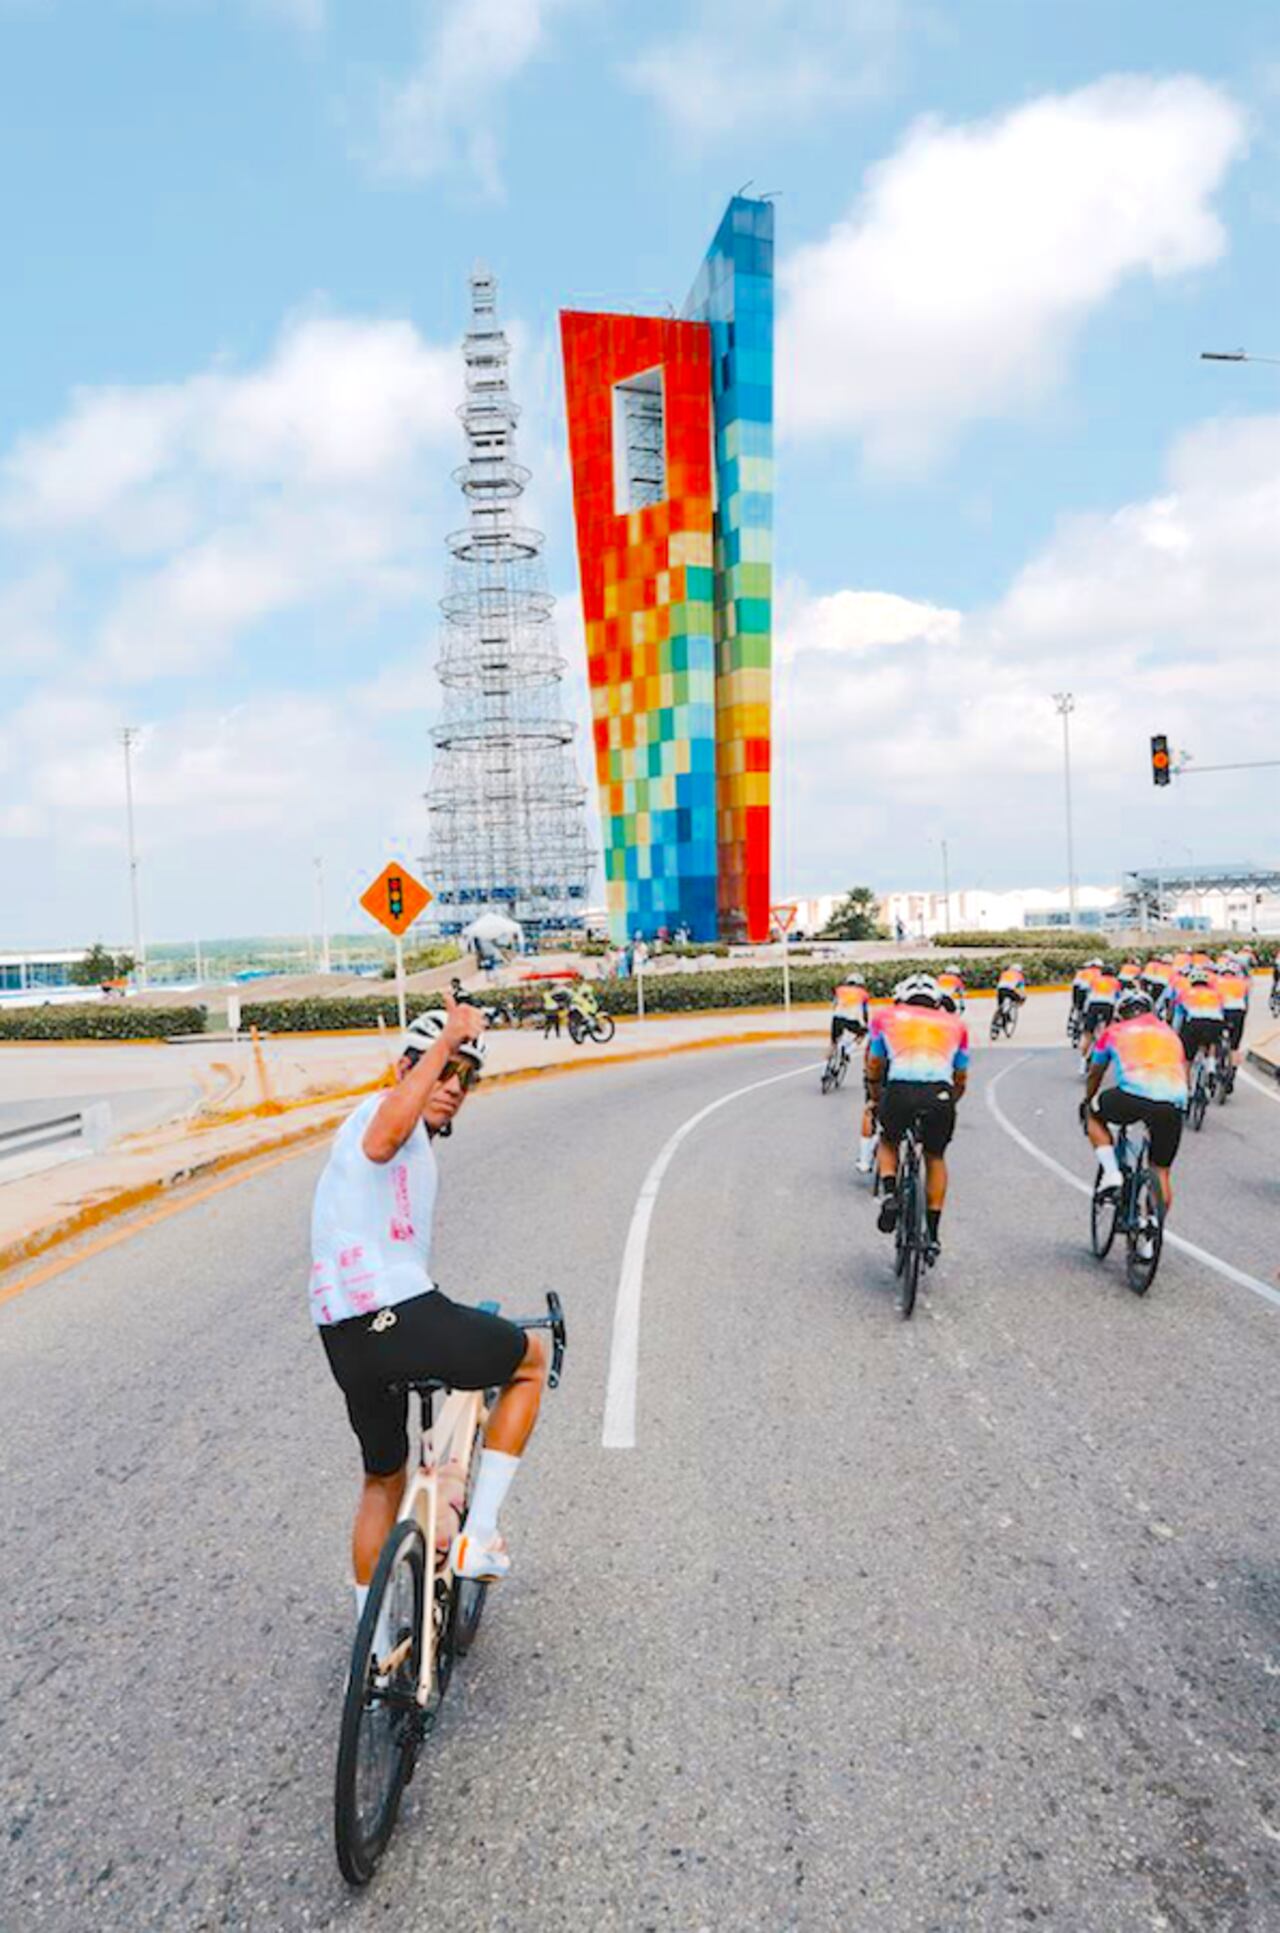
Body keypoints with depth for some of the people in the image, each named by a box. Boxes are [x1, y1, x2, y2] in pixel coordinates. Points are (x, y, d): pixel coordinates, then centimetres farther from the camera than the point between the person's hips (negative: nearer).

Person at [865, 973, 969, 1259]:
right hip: (940, 1095, 1)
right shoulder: (954, 1024, 26)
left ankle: (889, 1195, 6)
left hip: (899, 1092, -1)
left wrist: (876, 1100, 43)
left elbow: (874, 1068, 26)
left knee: (888, 1143, 31)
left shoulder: (886, 1016, 24)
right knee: (935, 1158, 27)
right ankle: (933, 1236, 23)